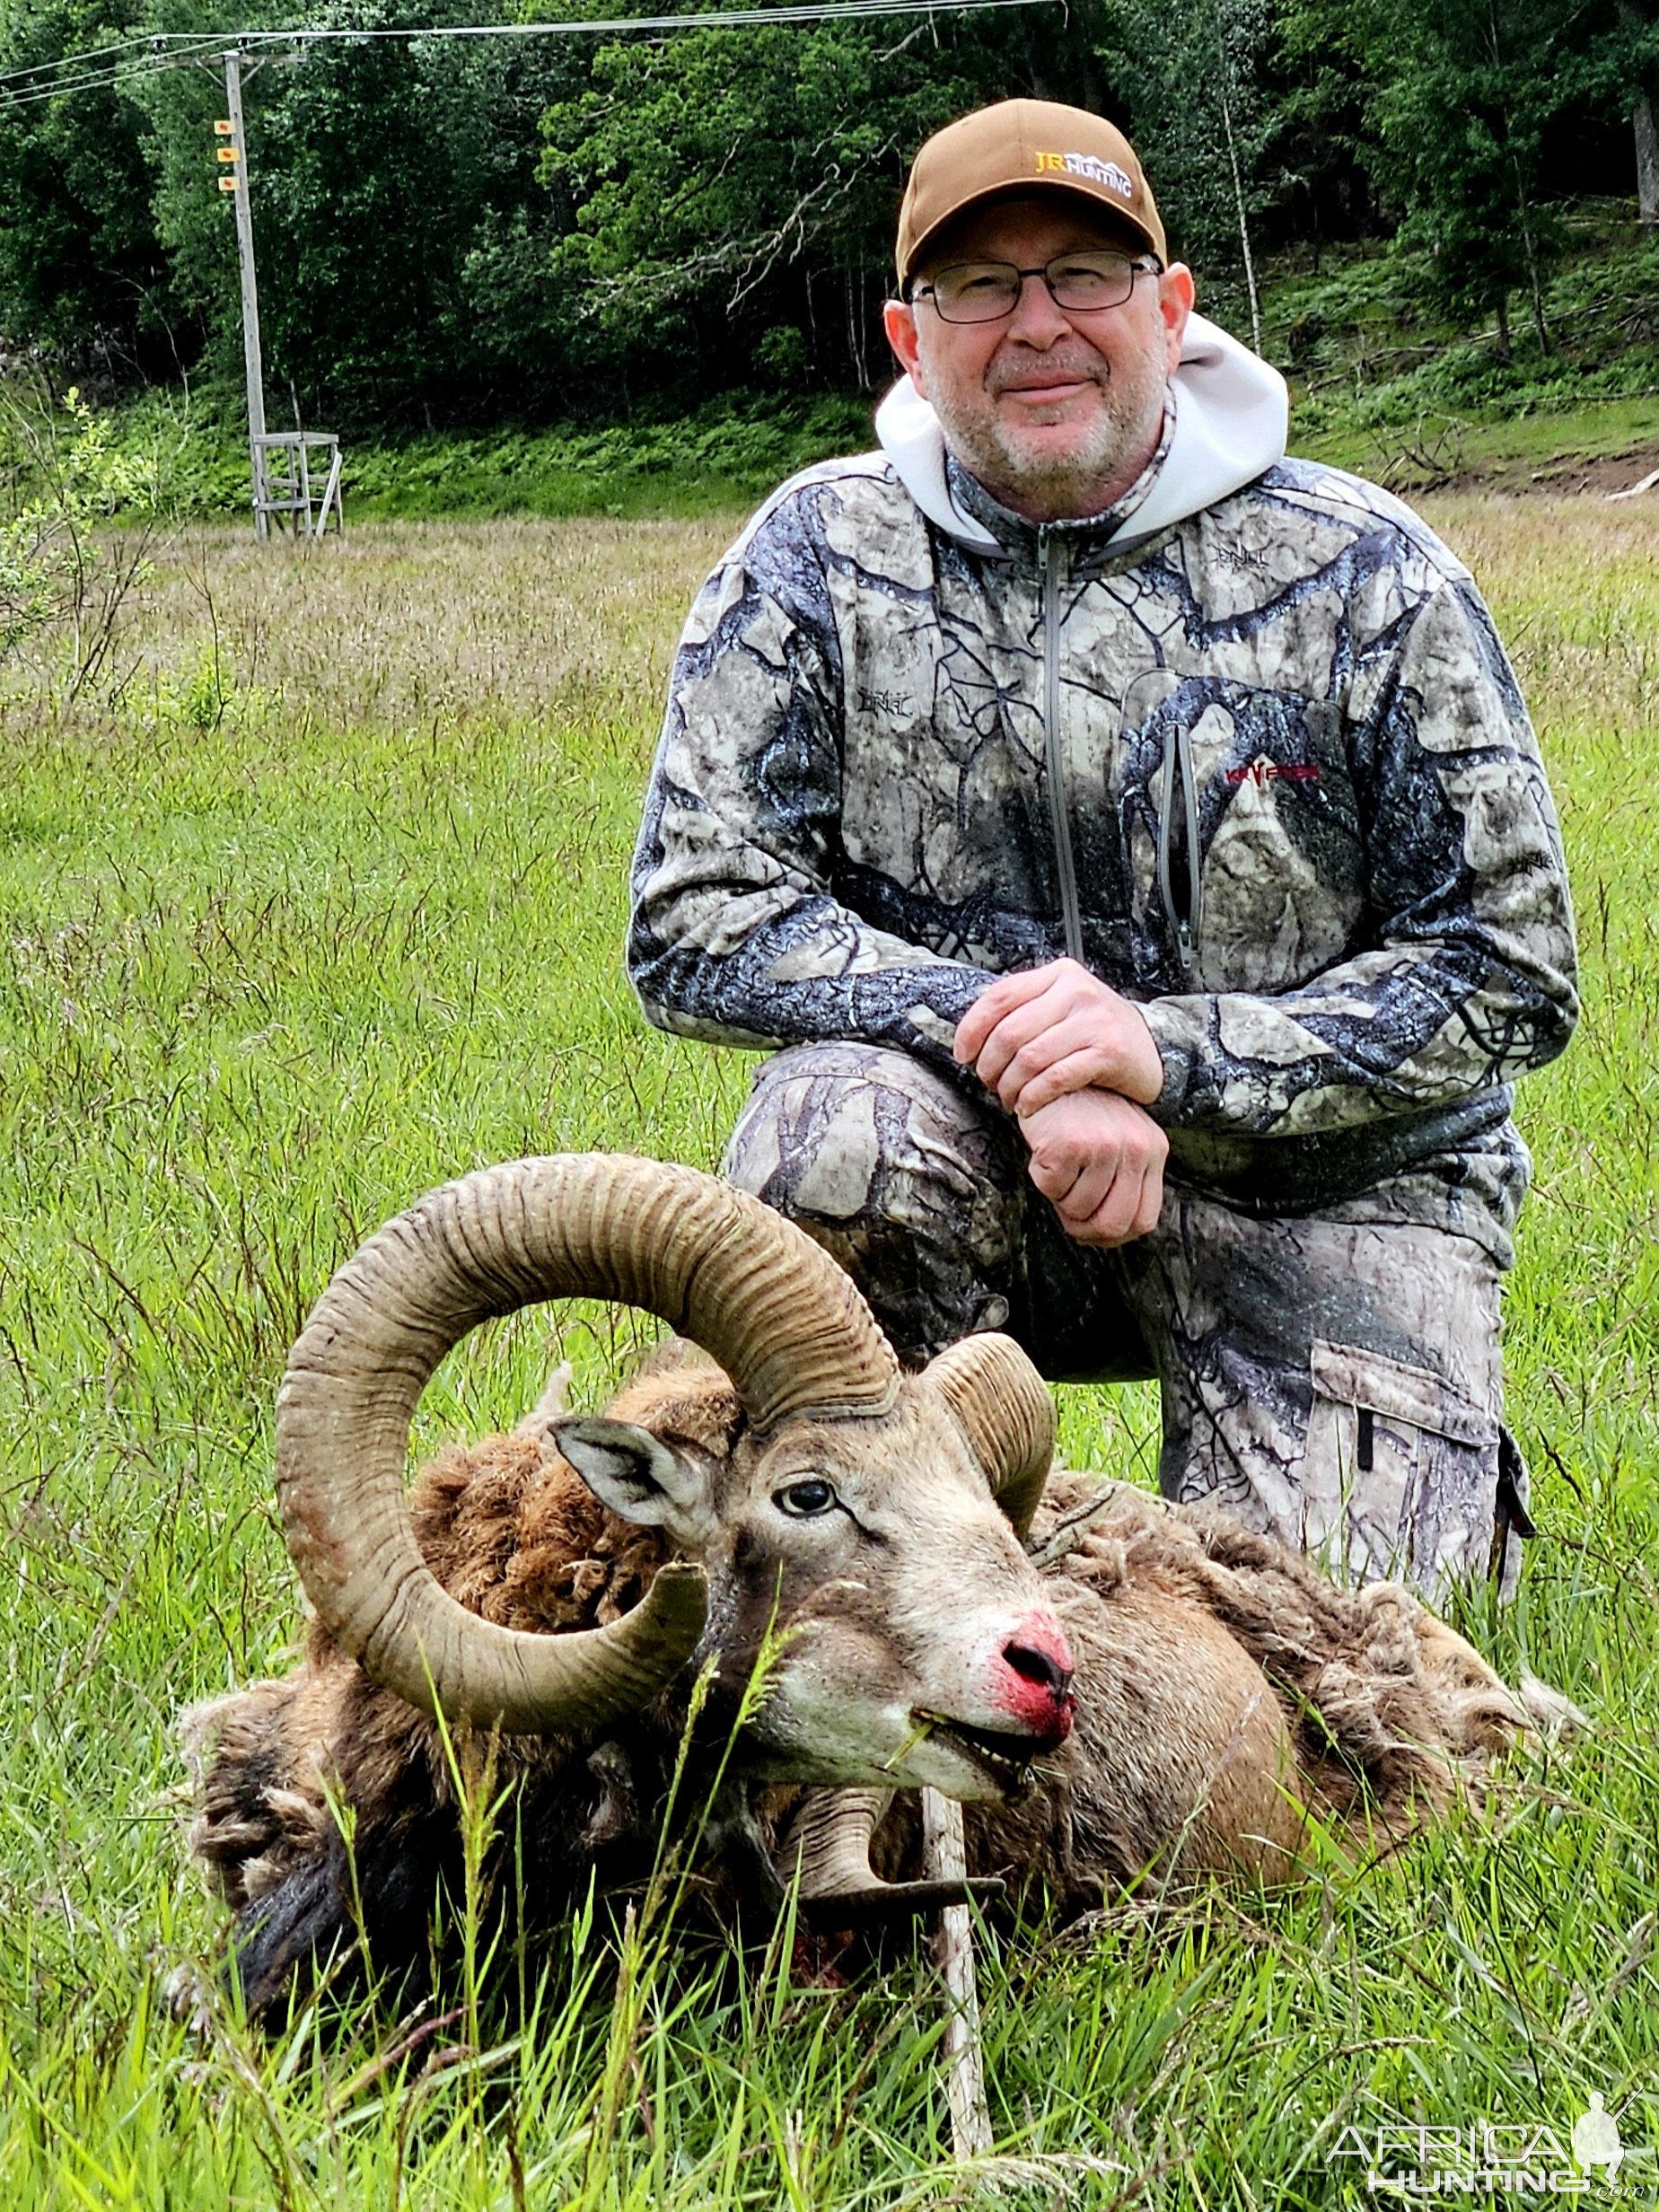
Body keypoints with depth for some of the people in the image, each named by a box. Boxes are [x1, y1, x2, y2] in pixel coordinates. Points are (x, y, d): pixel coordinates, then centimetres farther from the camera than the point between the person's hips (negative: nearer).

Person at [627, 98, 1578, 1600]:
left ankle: (1448, 1483, 19)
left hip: (1324, 1185, 0)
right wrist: (1013, 1043, -25)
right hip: (994, 1165, 1)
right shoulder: (819, 559, -4)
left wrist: (1168, 1052, -22)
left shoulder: (1363, 575, -7)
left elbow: (1506, 980, -7)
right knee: (833, 1127, -32)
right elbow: (695, 923, -11)